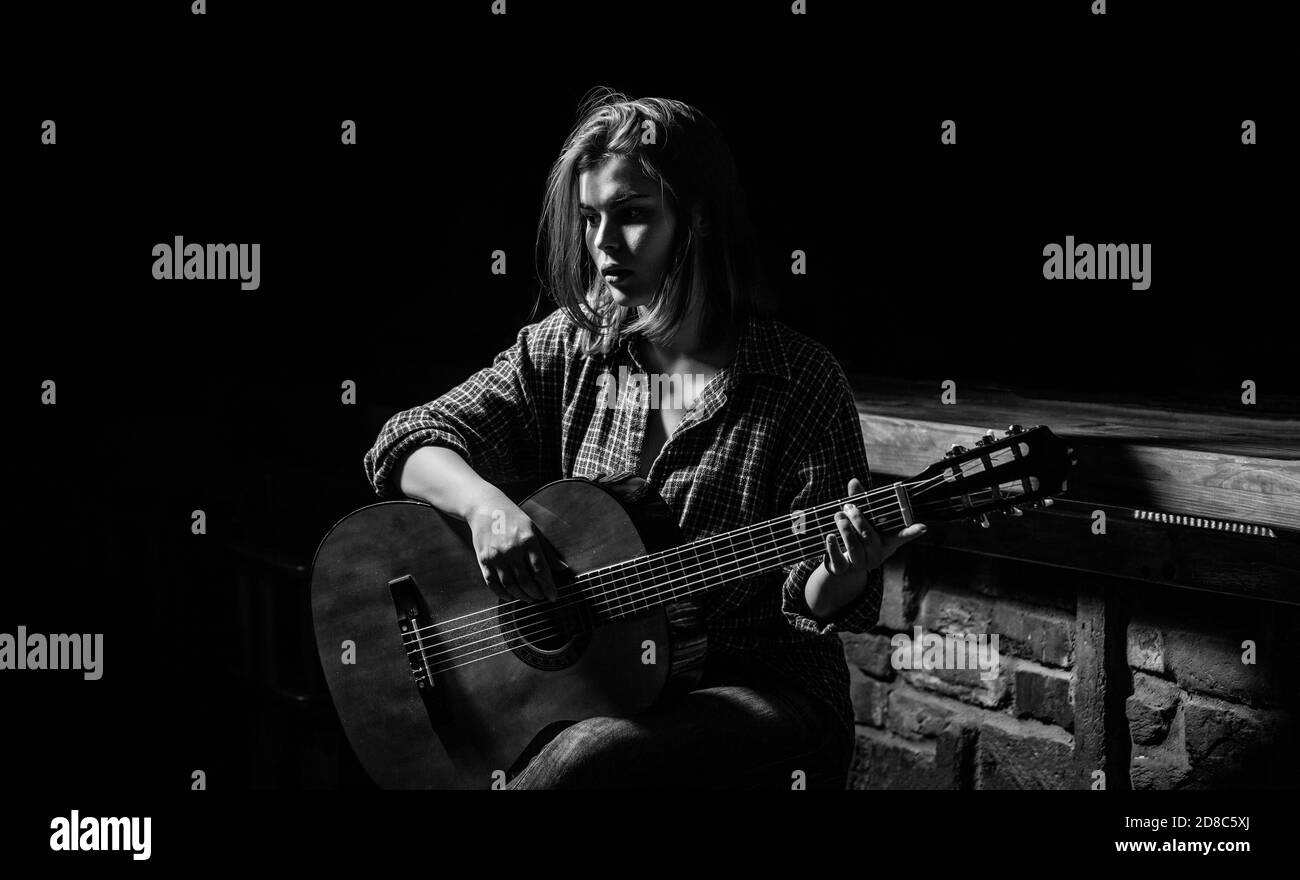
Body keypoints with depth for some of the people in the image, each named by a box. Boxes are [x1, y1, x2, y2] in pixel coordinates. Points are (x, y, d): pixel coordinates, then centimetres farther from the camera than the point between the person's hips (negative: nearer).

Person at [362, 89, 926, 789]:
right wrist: (486, 503, -20)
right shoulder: (562, 351, 5)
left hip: (759, 689, -2)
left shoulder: (798, 381, -6)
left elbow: (811, 604, -4)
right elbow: (409, 443, 0)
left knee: (588, 755, -31)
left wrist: (842, 574, -27)